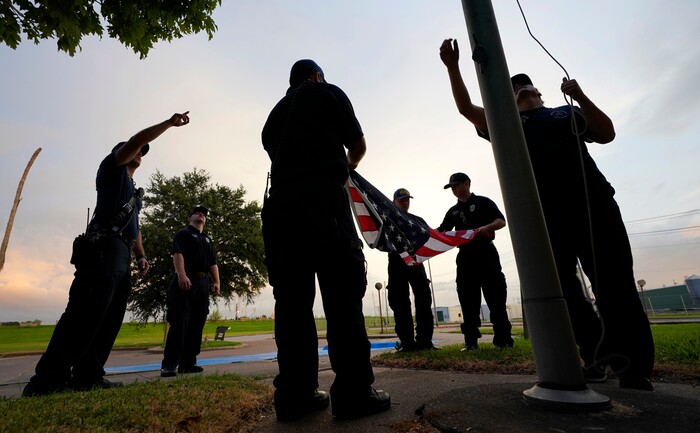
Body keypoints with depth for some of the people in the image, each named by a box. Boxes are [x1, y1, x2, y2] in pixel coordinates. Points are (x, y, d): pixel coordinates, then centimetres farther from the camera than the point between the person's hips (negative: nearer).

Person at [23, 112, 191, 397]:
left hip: (121, 256, 9)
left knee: (110, 319, 3)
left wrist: (141, 255, 14)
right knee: (85, 314, -16)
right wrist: (170, 122, 0)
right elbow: (136, 139, -4)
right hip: (104, 249, -9)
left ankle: (87, 377, 5)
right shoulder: (112, 167, 12)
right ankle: (47, 381, -14)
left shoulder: (133, 190, 32)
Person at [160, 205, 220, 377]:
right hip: (185, 281, -6)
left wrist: (216, 282, 7)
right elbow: (177, 254, -10)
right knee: (180, 323, -10)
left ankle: (188, 363, 10)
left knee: (196, 324, 4)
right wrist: (181, 275, -25)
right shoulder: (183, 234, 7)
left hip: (203, 284, 7)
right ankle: (168, 364, -5)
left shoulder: (208, 240, 27)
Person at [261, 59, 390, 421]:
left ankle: (295, 395, 5)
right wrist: (349, 164, 39)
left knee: (292, 300, 3)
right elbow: (358, 144, 17)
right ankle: (354, 392, -4)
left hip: (279, 205, 6)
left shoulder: (275, 113, 30)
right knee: (343, 293, -5)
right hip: (322, 201, -5)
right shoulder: (328, 92, 16)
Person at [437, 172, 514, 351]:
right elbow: (441, 231, 16)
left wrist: (486, 227, -22)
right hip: (465, 257, 4)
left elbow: (501, 221, -3)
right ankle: (471, 341, 5)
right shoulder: (453, 211, 19)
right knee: (468, 300, 1)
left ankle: (503, 339, 5)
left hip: (486, 254, -4)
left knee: (496, 298, -2)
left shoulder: (483, 202, 6)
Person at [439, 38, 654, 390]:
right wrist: (452, 67, 3)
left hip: (594, 202, 0)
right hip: (545, 213, 0)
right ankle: (596, 357, 12)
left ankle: (636, 367, 6)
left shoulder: (567, 113, 24)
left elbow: (607, 133, 11)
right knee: (564, 289, -1)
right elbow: (467, 108, 11)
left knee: (615, 284, -3)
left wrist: (580, 97, 2)